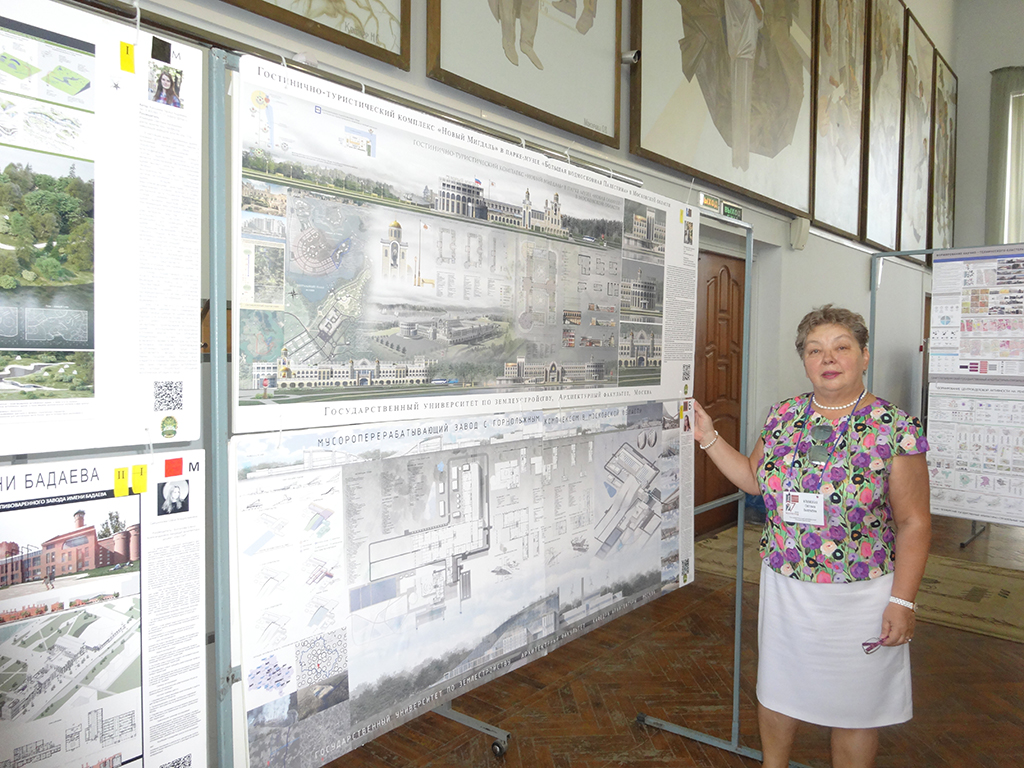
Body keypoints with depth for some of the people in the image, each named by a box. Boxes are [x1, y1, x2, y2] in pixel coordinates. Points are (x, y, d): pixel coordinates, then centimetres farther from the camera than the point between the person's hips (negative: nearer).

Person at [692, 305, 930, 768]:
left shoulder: (894, 429, -13)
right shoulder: (782, 417, -1)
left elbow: (914, 522, -10)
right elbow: (754, 478, 11)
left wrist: (902, 601, -13)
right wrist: (708, 436, 3)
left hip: (859, 596, -4)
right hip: (784, 586, 4)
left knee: (853, 710, 14)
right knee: (775, 692, 20)